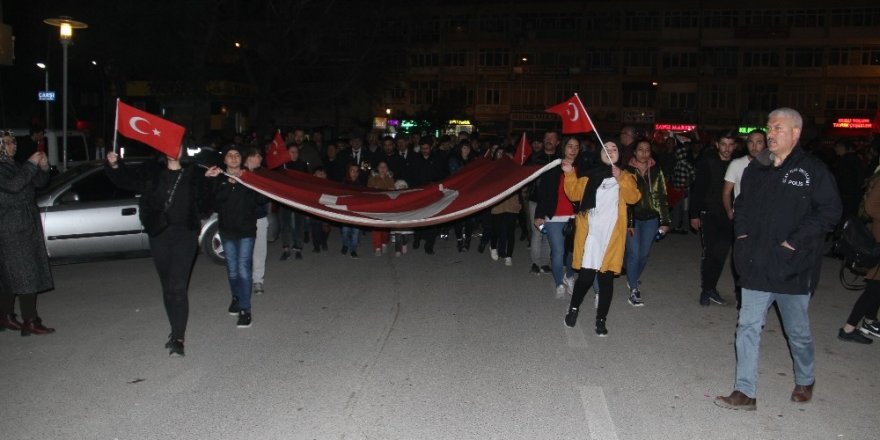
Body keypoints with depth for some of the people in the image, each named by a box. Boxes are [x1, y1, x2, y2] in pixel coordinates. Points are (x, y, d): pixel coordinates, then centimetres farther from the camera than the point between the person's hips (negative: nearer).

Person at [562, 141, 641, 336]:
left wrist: (621, 177, -19)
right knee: (586, 276, -6)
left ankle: (601, 320, 14)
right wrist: (570, 174, -7)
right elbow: (574, 194, 4)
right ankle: (573, 309, 20)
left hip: (611, 235, 0)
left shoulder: (626, 176, 11)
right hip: (590, 234, 0)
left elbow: (633, 197, -7)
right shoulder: (590, 175, 13)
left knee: (606, 277, 3)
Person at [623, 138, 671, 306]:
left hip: (651, 218, 3)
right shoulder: (627, 171, -6)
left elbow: (662, 196, 4)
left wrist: (665, 221, 0)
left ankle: (634, 278, 37)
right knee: (634, 253, -7)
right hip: (633, 218, -3)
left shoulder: (656, 171, 3)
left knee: (644, 254, 10)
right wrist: (627, 222, -13)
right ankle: (634, 290, 2)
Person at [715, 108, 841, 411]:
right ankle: (745, 392, 8)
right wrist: (742, 232, 5)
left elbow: (829, 211, -13)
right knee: (748, 326, 2)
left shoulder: (813, 170, -8)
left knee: (798, 331, 13)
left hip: (792, 267, -4)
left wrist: (796, 241, -18)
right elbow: (742, 204, 20)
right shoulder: (755, 169, 8)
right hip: (757, 264, 4)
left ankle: (805, 381, 39)